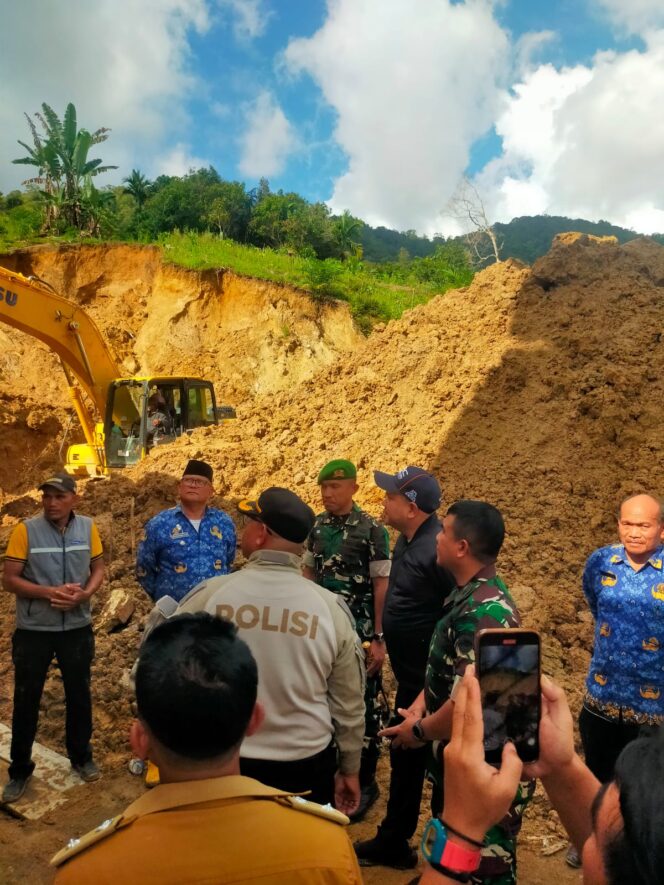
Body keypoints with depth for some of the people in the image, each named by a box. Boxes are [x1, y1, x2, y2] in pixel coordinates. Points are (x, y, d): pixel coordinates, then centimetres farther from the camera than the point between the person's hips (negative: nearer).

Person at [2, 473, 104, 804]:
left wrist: (85, 594, -16)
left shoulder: (87, 528, -4)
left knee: (79, 694, 16)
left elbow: (98, 569, 4)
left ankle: (81, 757, 36)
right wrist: (50, 592, -23)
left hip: (77, 628, 2)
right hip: (33, 630, -2)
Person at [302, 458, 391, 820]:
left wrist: (379, 638, -14)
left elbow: (382, 585, -13)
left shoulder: (372, 530, -13)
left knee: (363, 705, 5)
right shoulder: (317, 526, 2)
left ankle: (365, 782, 22)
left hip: (358, 633, -5)